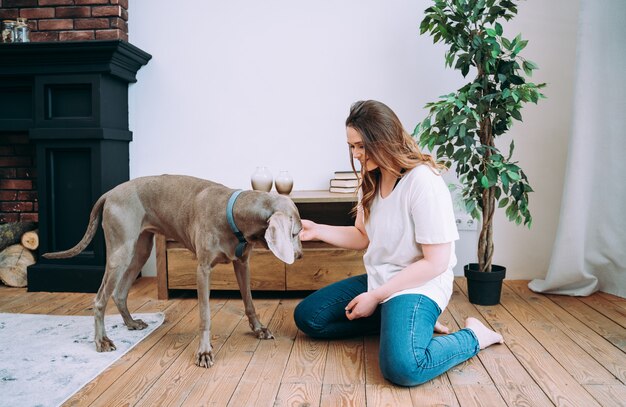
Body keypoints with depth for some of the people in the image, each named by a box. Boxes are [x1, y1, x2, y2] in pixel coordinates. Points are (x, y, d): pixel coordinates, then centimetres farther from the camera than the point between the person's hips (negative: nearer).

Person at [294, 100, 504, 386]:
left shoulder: (423, 182, -21)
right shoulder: (371, 181, 5)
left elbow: (436, 262, -21)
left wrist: (376, 297, -17)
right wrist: (317, 230, -3)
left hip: (419, 286, -9)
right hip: (378, 278, 9)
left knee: (402, 367, -33)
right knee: (306, 317, 3)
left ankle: (473, 336, -4)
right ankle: (392, 320, 7)